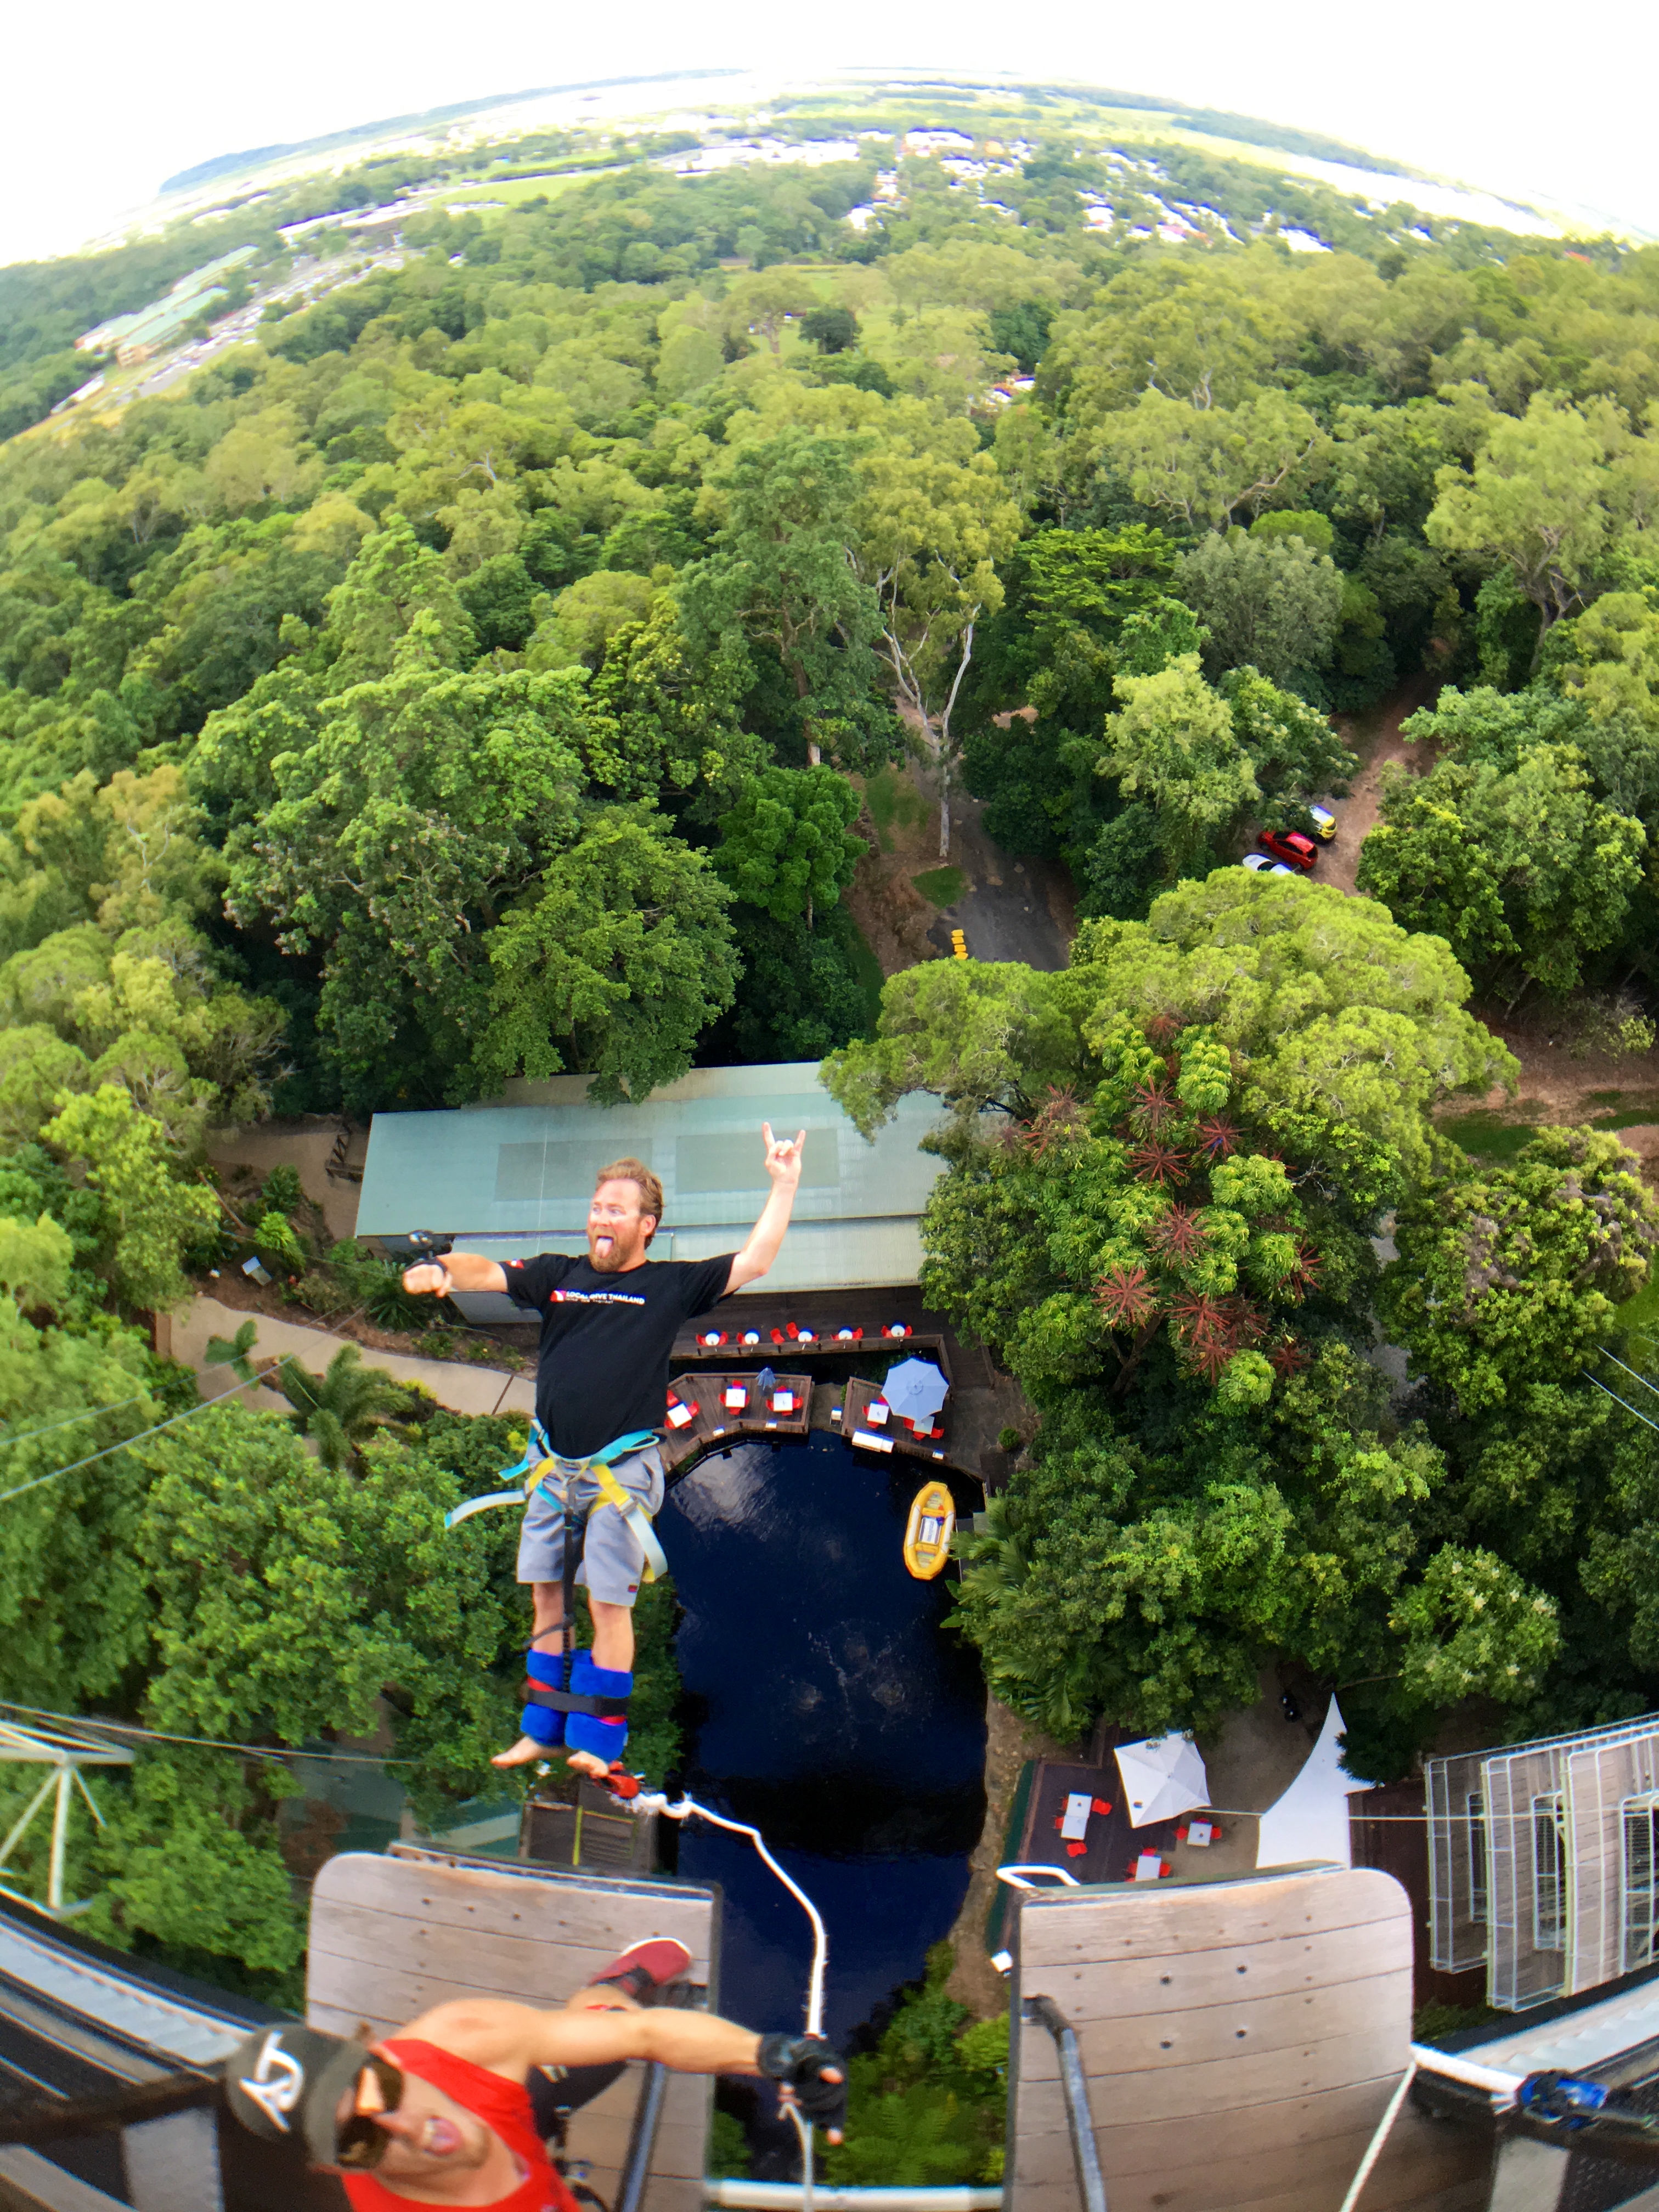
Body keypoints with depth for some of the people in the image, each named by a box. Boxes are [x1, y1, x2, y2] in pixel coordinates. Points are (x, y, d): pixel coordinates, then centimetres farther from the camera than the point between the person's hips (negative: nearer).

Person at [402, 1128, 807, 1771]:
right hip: (555, 1469, 4)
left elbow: (753, 1262, -2)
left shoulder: (672, 1285, 2)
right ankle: (542, 1732, 23)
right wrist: (443, 1270, -19)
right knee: (547, 1597, 11)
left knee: (609, 1603, -5)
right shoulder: (558, 1276, 10)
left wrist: (783, 1185, -6)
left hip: (622, 1470, -4)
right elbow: (486, 1271, 3)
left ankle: (599, 1742, 6)